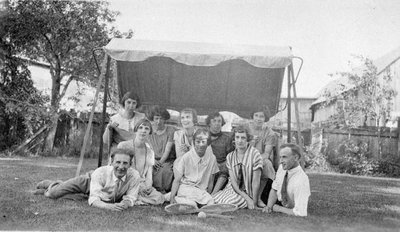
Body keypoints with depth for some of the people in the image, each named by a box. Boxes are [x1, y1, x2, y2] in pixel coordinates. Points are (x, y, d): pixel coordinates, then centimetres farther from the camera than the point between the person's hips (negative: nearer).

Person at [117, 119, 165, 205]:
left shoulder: (150, 151, 12)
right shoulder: (123, 146, -3)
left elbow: (149, 174, 9)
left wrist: (148, 186, -15)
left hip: (142, 184, 5)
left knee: (159, 198, -22)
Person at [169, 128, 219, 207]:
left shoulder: (211, 158, 4)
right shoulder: (186, 157, -3)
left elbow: (210, 181, 12)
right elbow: (177, 180, -2)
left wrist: (208, 195, 4)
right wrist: (172, 197, -12)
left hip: (202, 190, 4)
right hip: (185, 187, -4)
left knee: (211, 202, -28)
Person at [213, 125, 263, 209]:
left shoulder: (254, 154, -10)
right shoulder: (230, 157, 4)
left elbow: (256, 181, -10)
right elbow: (233, 181, -3)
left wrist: (254, 203, -10)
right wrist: (247, 198, -15)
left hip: (247, 192, -5)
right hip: (232, 189, 5)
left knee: (228, 203, -31)